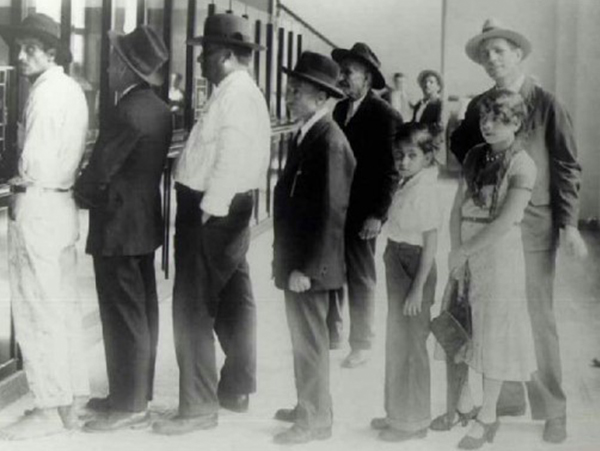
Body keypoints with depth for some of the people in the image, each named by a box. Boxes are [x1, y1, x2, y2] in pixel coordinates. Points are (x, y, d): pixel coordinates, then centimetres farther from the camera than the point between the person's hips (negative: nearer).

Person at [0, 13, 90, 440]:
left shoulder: (46, 91, -14)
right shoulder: (72, 89, 12)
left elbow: (35, 163, -18)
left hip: (37, 206, -9)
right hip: (62, 203, 9)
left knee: (38, 309, -3)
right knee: (64, 305, 15)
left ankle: (51, 408, 2)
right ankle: (73, 394, 24)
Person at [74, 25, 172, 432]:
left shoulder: (128, 113, -21)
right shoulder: (159, 109, 7)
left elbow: (99, 171, -19)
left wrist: (80, 195, 1)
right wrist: (94, 190, 12)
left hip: (118, 226, -9)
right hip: (144, 221, 9)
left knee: (123, 317, -3)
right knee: (142, 311, 14)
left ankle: (129, 406, 3)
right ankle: (135, 393, 24)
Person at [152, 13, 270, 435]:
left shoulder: (234, 95, -17)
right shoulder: (248, 92, 14)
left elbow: (230, 162, -24)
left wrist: (206, 210, -22)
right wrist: (212, 208, 12)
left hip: (210, 213, -11)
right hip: (234, 209, 11)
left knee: (194, 309, -5)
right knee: (233, 301, 18)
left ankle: (198, 406, 0)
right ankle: (237, 389, 30)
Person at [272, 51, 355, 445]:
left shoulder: (329, 143, -21)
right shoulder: (309, 134, 8)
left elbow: (329, 213, -23)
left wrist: (306, 267, -21)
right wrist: (289, 259, 16)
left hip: (311, 264, -9)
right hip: (297, 258, 9)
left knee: (310, 342, 2)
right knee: (304, 338, 20)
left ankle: (315, 421, 15)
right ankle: (309, 407, 34)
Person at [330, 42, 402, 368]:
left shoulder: (385, 116, -11)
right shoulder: (340, 110, 8)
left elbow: (391, 170, -12)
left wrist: (377, 214, -16)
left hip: (360, 214, -5)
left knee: (360, 278, 6)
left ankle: (361, 345, 19)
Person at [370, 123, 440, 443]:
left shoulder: (424, 191, -19)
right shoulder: (405, 185, 6)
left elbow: (430, 244, -20)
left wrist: (418, 288, -20)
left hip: (414, 267, -9)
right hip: (397, 262, 9)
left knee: (410, 344, 1)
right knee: (396, 341, 17)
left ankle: (413, 421, 14)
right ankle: (398, 412, 30)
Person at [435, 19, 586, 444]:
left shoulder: (546, 105, -4)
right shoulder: (478, 106, 8)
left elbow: (568, 167, -5)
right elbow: (463, 153, 18)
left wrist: (569, 223, -12)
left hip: (532, 229, -4)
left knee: (538, 321, 1)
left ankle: (552, 411, 12)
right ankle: (507, 398, 22)